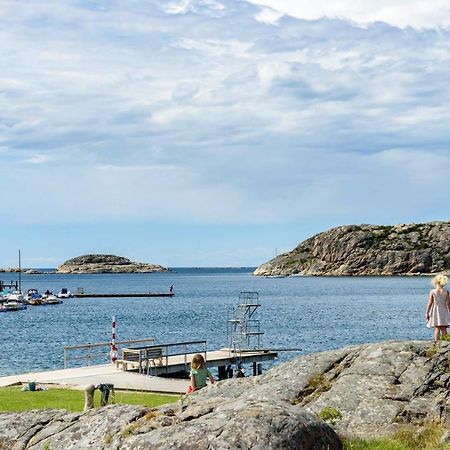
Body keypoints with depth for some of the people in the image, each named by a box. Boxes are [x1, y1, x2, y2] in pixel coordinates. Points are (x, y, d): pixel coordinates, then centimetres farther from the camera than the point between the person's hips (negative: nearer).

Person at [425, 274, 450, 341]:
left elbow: (429, 303, -6)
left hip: (435, 311, -1)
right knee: (444, 328, 5)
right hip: (444, 311, 1)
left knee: (437, 328, 4)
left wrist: (427, 313, 1)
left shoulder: (432, 292, -8)